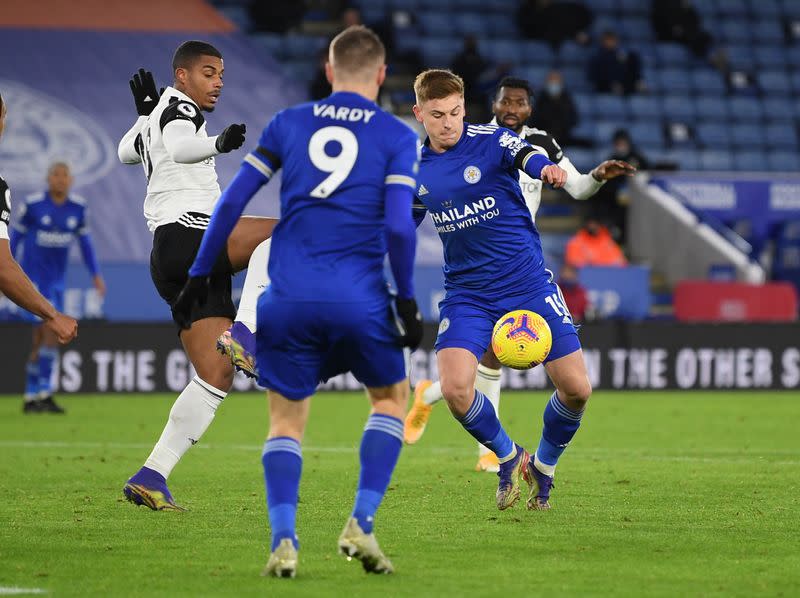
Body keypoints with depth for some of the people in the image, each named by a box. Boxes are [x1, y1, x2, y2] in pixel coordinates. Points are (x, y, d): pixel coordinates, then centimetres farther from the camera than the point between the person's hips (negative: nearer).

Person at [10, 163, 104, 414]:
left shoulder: (78, 206, 0)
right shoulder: (32, 204, -11)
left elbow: (84, 240, 11)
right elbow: (16, 235, -1)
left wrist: (96, 274, 5)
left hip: (56, 279, 5)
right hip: (33, 277, -5)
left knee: (40, 339, 8)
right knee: (52, 331, -17)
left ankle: (30, 398, 16)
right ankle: (45, 394, -13)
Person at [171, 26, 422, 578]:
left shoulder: (288, 124, 10)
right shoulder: (398, 137, 4)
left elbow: (232, 202, 6)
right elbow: (399, 226, -8)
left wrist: (200, 275, 13)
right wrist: (407, 300, 1)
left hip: (288, 299, 2)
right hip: (358, 299, -1)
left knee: (286, 420, 13)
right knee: (392, 396, 22)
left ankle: (283, 540, -7)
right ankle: (361, 523, 7)